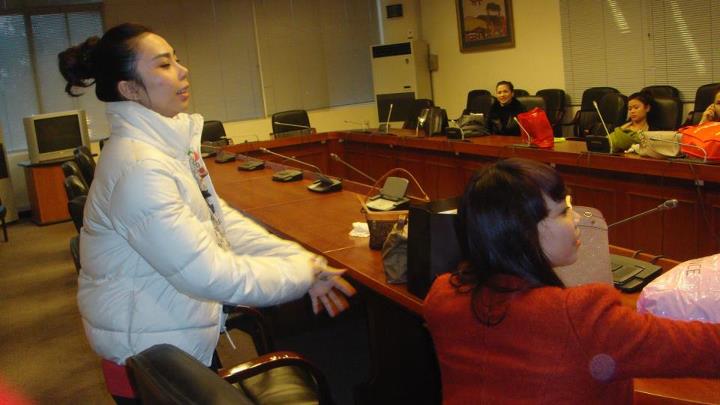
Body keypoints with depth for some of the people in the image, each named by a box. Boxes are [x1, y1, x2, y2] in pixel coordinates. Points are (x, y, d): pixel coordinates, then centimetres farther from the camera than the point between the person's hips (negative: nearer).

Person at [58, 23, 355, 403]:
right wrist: (302, 274, -17)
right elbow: (210, 274, -29)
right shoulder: (139, 167, -28)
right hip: (152, 361, -9)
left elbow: (221, 219, 4)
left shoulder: (167, 142, 1)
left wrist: (301, 259, -5)